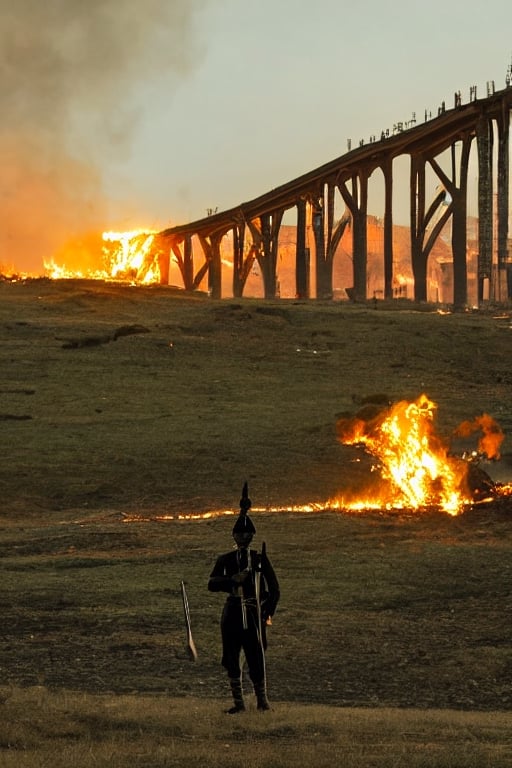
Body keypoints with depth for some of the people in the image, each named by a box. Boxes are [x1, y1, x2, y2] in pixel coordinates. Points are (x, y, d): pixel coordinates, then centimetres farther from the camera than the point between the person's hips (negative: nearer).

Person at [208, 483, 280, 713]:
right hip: (232, 614, 2)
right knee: (231, 659, 4)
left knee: (257, 658, -6)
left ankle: (262, 698, 10)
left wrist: (268, 612, -3)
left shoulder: (260, 559, 4)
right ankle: (238, 701, 13)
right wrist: (232, 579, -20)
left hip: (254, 614, -2)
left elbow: (273, 588, 5)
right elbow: (212, 584, -5)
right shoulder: (225, 560, 8)